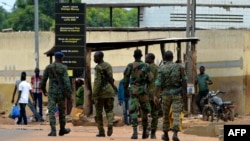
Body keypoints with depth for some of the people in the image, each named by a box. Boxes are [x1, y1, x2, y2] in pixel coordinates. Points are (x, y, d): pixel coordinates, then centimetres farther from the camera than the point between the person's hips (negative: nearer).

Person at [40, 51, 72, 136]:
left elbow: (43, 80, 8)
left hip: (51, 92, 1)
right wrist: (69, 93, -10)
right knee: (61, 111, 16)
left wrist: (43, 89, 27)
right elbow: (66, 81, -14)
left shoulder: (48, 67, 1)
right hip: (61, 93, -1)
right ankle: (62, 129, 30)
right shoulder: (63, 68, -7)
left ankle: (53, 131, -18)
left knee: (51, 111, -4)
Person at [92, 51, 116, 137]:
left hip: (100, 92, -6)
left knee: (98, 112, 5)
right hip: (109, 91, 6)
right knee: (109, 110, 10)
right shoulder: (108, 66, 11)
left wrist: (94, 95, -16)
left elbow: (97, 82, -17)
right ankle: (110, 124, -18)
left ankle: (101, 131, 5)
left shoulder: (98, 68, -11)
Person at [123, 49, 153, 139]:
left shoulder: (130, 66, -3)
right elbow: (150, 78, -5)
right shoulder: (146, 66, -2)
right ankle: (145, 131, 25)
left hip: (133, 90, -1)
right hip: (143, 90, 1)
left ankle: (135, 132, -18)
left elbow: (126, 78, 0)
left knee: (133, 111, -4)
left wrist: (125, 89, 14)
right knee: (144, 111, 16)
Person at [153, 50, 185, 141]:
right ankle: (175, 133, -25)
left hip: (166, 93, 1)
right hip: (177, 93, -1)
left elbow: (158, 83, -11)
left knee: (166, 114, 16)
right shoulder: (178, 67, 0)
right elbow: (183, 79, 5)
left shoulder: (161, 68, -3)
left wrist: (155, 96, -12)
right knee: (176, 114, -6)